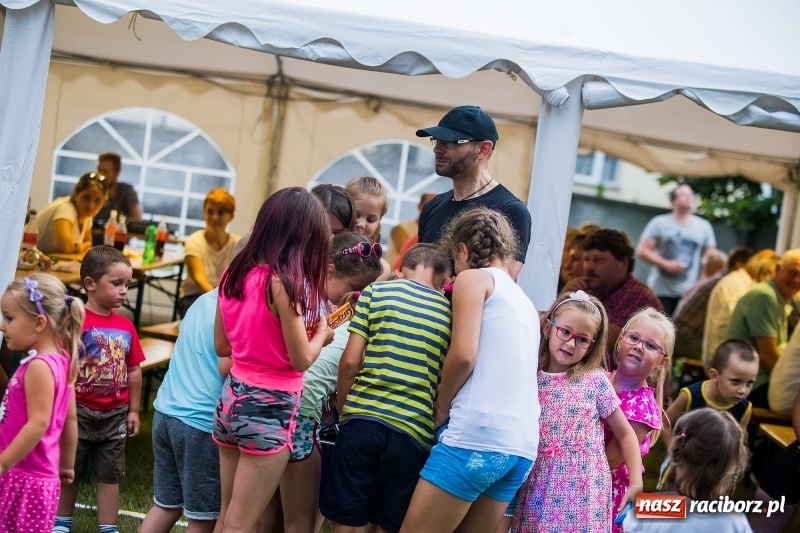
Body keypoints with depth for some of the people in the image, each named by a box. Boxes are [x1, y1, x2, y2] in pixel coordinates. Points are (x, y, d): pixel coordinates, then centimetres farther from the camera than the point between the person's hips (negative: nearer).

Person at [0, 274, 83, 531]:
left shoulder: (39, 366, -18)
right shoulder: (59, 360, 10)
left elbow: (38, 424, -23)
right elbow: (70, 419, 15)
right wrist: (66, 464, 24)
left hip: (27, 478, -9)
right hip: (32, 474, 9)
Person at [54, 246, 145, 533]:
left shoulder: (126, 327, 1)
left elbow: (134, 371, 8)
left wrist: (133, 410, 9)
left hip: (114, 415, 4)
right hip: (79, 412, -4)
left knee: (110, 475, 11)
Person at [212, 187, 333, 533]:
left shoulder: (235, 274, 5)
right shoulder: (282, 281, -17)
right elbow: (301, 359, -14)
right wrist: (321, 334, 5)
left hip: (232, 397, 7)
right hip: (268, 407, -7)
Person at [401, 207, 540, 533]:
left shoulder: (473, 277, 4)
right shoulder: (524, 301, 26)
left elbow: (463, 354, -9)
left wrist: (441, 406, 4)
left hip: (477, 434, -8)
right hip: (522, 446, 8)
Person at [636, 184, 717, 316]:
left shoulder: (704, 227, 10)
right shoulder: (659, 223, 4)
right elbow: (642, 250, 0)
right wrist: (666, 264, -11)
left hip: (689, 293, 1)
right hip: (660, 292, -1)